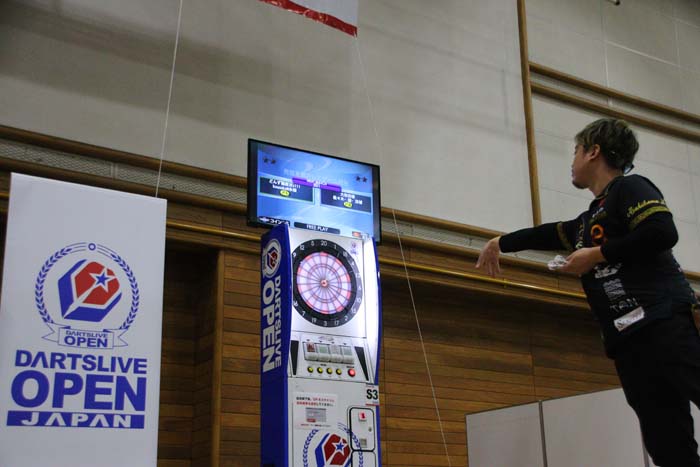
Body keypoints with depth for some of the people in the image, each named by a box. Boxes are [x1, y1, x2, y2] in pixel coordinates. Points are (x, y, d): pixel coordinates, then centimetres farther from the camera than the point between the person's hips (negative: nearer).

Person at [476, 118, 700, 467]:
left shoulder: (629, 187, 2)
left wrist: (596, 255, -6)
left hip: (663, 323, -8)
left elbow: (663, 233, -15)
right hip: (628, 340, 8)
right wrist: (501, 243, 55)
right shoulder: (589, 219, 25)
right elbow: (549, 234, 41)